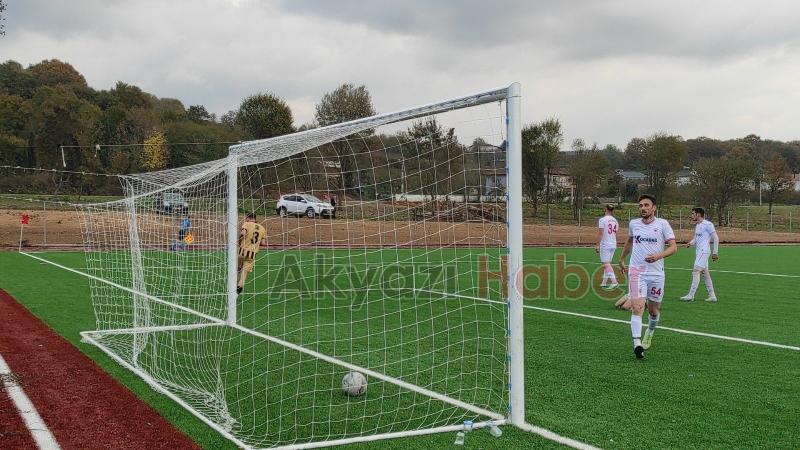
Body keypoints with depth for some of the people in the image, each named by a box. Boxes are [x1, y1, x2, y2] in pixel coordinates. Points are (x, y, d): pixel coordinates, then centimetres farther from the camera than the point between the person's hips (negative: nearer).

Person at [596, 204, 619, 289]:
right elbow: (615, 234, 13)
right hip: (613, 245, 7)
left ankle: (614, 282, -19)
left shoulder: (602, 220, -11)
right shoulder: (615, 220, 9)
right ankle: (604, 282, 18)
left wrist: (597, 245, -11)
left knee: (606, 264, -8)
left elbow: (600, 234, -14)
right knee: (607, 264, 14)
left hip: (605, 245, -7)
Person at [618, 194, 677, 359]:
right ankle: (637, 344, -23)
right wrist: (621, 260, 33)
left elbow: (673, 247, -5)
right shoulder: (633, 224, 6)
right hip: (636, 271, 0)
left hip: (656, 273, 0)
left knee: (654, 310, 13)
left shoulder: (662, 224, -2)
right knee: (637, 307, -17)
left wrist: (658, 256, -23)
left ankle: (649, 333, 44)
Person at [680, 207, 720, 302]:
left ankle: (691, 295, -13)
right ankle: (712, 296, 15)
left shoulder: (707, 224, -11)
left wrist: (715, 252, -12)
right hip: (698, 251, 10)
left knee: (696, 271, -12)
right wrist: (690, 243, 1)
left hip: (704, 251, -10)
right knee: (705, 273, 10)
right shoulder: (697, 226, 16)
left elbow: (716, 238, -10)